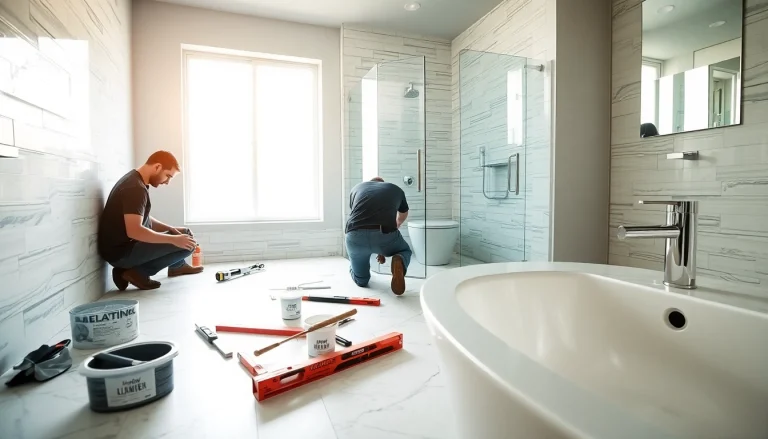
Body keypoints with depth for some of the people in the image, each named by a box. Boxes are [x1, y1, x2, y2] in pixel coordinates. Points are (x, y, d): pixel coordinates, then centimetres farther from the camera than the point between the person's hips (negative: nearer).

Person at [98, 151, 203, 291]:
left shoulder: (135, 180, 9)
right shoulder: (136, 188, -23)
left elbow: (143, 219, 18)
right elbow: (134, 231, -32)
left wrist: (171, 229, 5)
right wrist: (173, 239, -26)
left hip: (124, 245, 10)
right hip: (121, 252, -10)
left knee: (185, 234, 15)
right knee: (187, 244, -17)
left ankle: (177, 266, 32)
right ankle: (138, 272, -10)